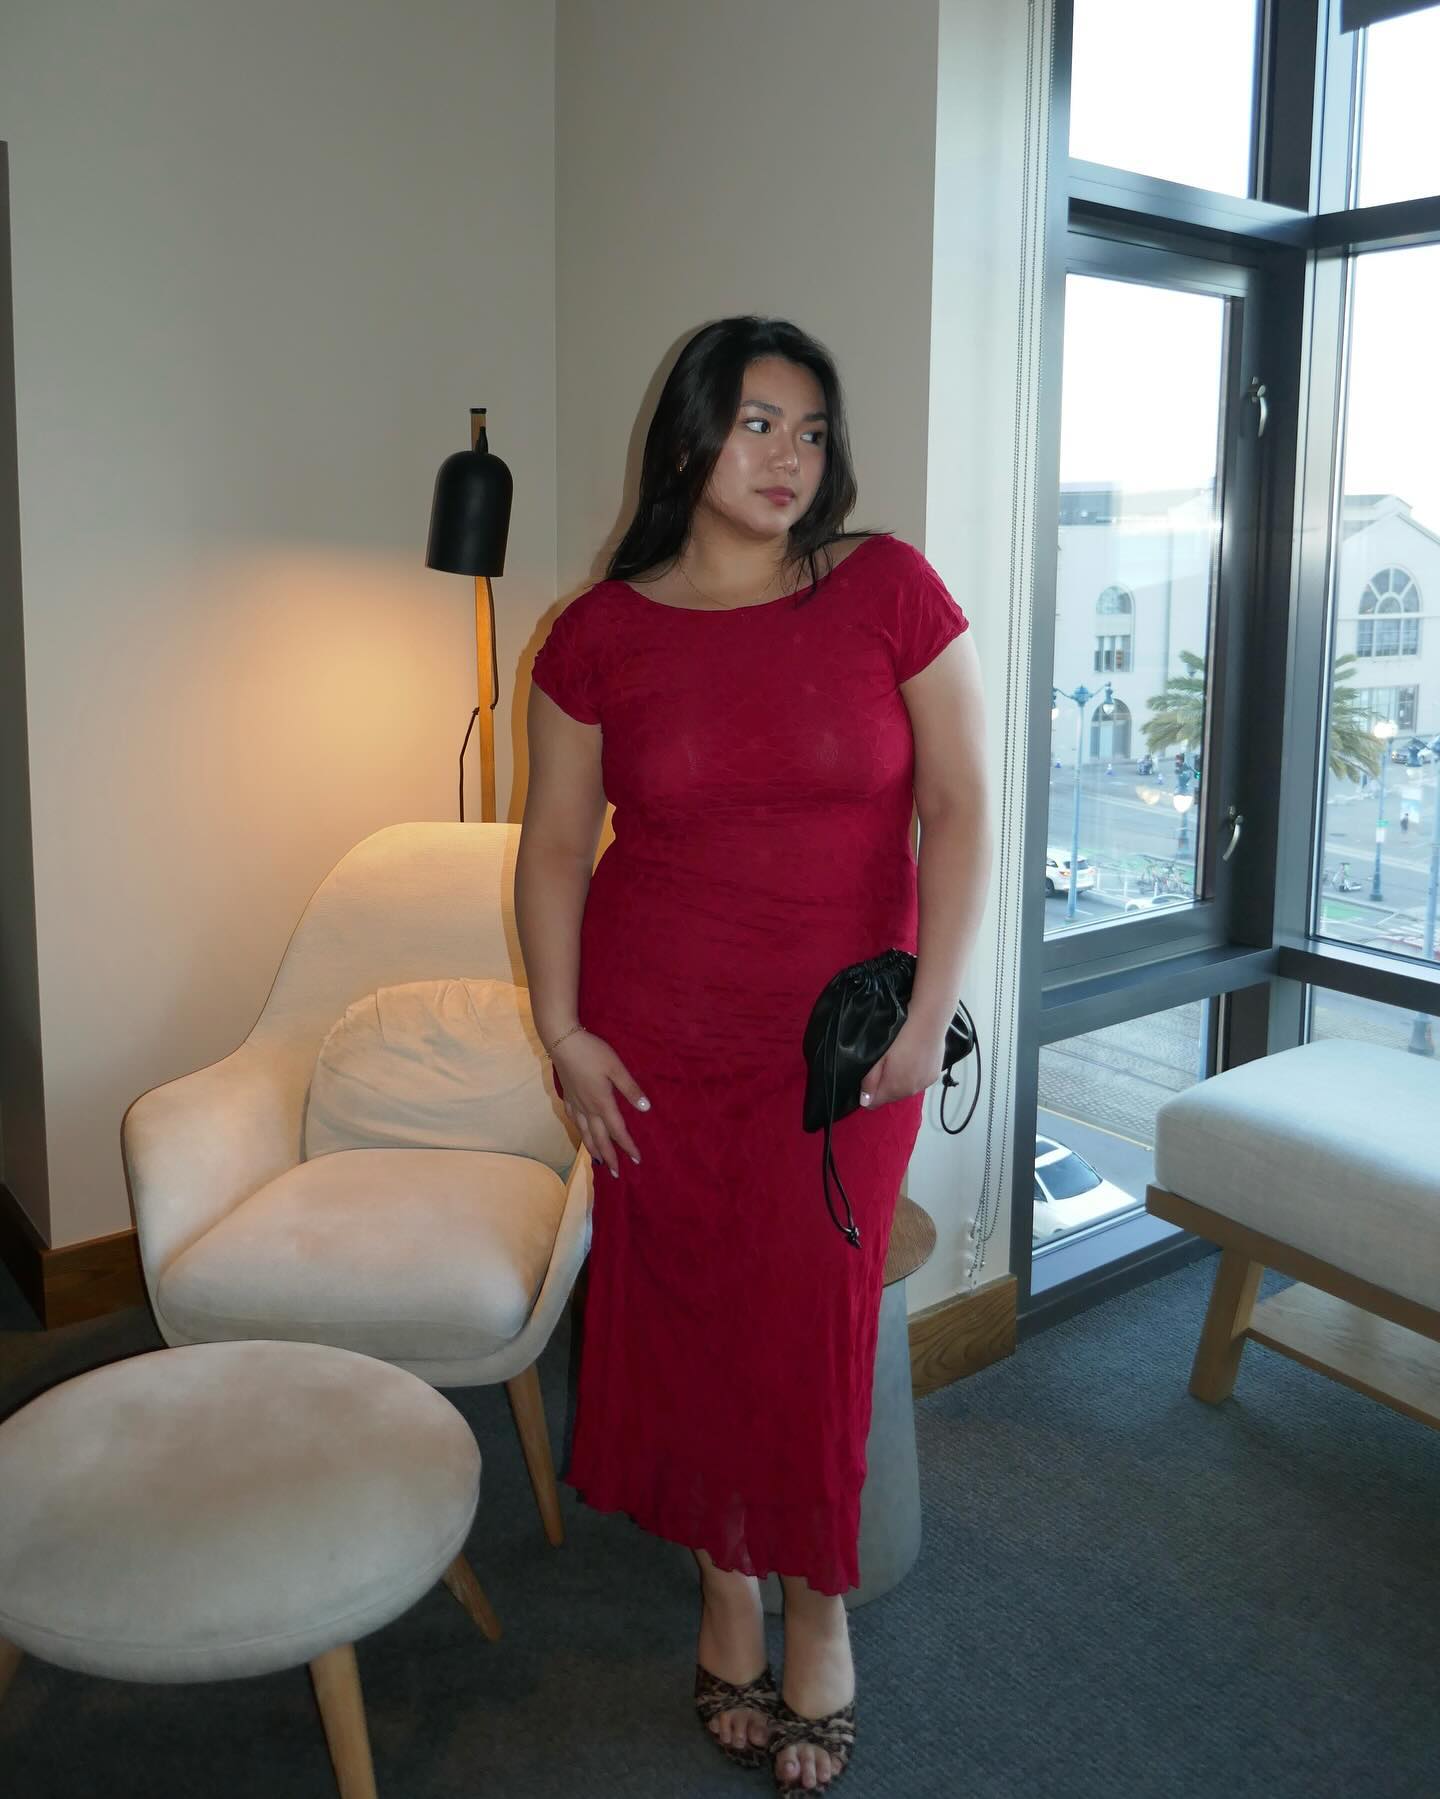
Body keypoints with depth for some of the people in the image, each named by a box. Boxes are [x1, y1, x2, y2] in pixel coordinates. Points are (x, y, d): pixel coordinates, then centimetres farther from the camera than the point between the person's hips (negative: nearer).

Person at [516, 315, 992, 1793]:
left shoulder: (889, 590, -4)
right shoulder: (601, 635, -1)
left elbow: (956, 806, -5)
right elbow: (555, 845, 4)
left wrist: (926, 1009, -10)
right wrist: (561, 1034, -2)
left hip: (841, 1034, -1)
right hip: (658, 1033, 1)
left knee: (812, 1316, 4)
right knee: (686, 1309, 10)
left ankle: (818, 1612, 29)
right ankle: (728, 1596, 33)